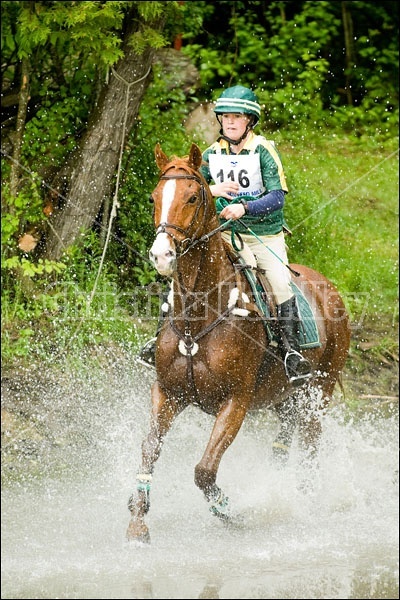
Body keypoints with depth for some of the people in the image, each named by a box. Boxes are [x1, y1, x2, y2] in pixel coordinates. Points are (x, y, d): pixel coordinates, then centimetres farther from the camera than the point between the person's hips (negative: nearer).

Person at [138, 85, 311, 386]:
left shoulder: (263, 150, -6)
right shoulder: (212, 154, 6)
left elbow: (277, 196, -15)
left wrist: (244, 208, -31)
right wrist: (213, 190, -14)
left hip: (266, 235, -3)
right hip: (225, 235, 3)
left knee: (281, 283, -26)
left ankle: (291, 349, -16)